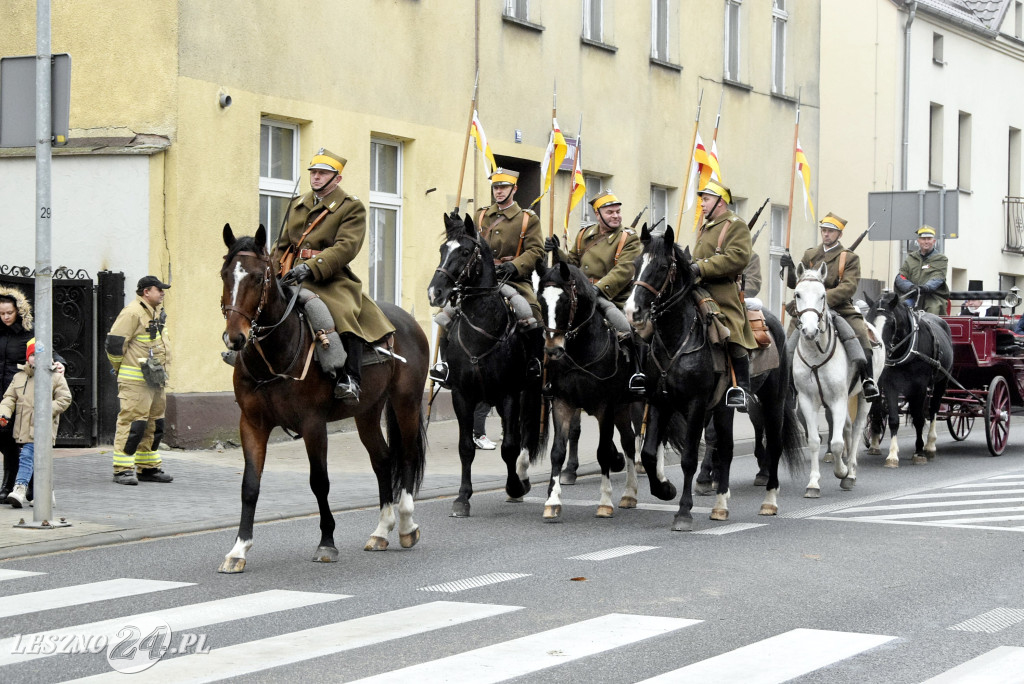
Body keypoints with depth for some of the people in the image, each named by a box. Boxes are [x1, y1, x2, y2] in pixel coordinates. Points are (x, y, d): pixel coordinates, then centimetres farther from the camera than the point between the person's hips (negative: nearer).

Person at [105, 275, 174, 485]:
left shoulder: (158, 312, 15)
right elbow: (114, 342, -16)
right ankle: (122, 470, -7)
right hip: (135, 381, -9)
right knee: (132, 422, -10)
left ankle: (148, 468, 22)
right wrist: (120, 368, -4)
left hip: (155, 379, 9)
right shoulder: (132, 313, -14)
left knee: (154, 424, 13)